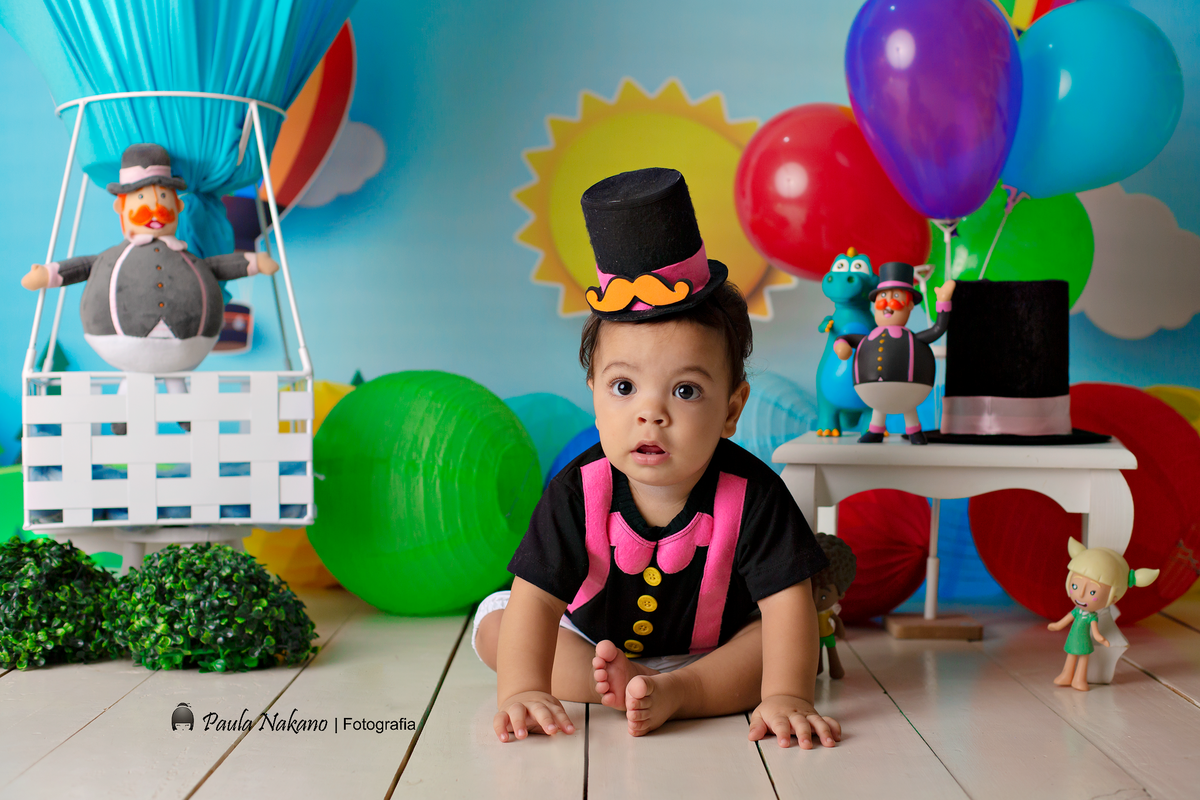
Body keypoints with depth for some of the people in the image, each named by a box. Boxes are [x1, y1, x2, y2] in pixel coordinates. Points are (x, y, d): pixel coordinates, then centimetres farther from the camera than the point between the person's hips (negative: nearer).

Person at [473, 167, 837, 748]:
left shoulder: (753, 496, -26)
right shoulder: (577, 493, -24)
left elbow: (787, 602, -28)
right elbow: (536, 600, -29)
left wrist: (785, 696, -42)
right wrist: (523, 690, -43)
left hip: (717, 648, -1)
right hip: (592, 641, 2)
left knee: (788, 635, -24)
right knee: (493, 622, -14)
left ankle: (675, 691, -33)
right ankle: (612, 681, -25)